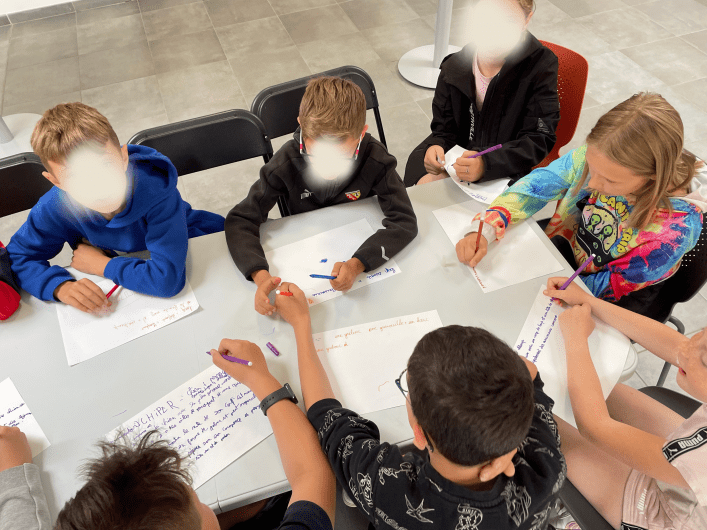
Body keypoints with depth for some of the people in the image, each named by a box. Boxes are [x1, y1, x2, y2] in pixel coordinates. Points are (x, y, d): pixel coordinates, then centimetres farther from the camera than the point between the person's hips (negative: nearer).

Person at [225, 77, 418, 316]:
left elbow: (404, 220, -26)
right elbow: (240, 220, -22)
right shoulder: (286, 164, -24)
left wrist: (358, 264, -42)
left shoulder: (375, 159, -25)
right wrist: (260, 275, -39)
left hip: (363, 248, 1)